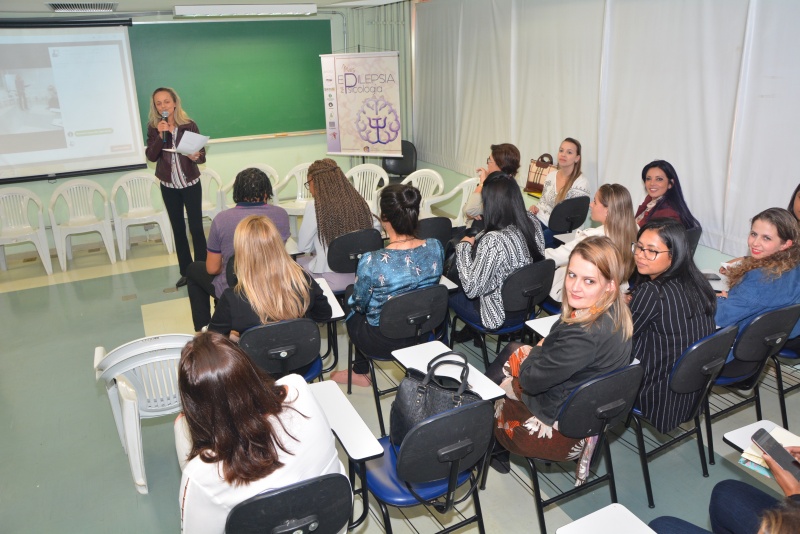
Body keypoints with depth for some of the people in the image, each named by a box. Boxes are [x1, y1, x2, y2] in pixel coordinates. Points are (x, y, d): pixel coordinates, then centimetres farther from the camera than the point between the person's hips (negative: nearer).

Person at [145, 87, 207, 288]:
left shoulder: (189, 125, -7)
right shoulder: (153, 128, -2)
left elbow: (202, 155, -7)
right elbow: (151, 156, -11)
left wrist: (196, 156, -29)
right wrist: (161, 135, -22)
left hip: (191, 184, -2)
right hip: (168, 186, 3)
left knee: (196, 227, -2)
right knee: (178, 228, 9)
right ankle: (186, 272, 19)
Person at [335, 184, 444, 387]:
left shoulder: (371, 262, -32)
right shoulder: (436, 247, -18)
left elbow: (359, 304, -13)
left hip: (383, 342, -4)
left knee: (352, 310, 28)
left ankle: (360, 372, 45)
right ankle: (360, 370, 46)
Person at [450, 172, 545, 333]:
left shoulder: (493, 240, -34)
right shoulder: (533, 223, -11)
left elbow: (471, 289, -27)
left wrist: (464, 246, -15)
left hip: (500, 312, -7)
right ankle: (470, 331, 37)